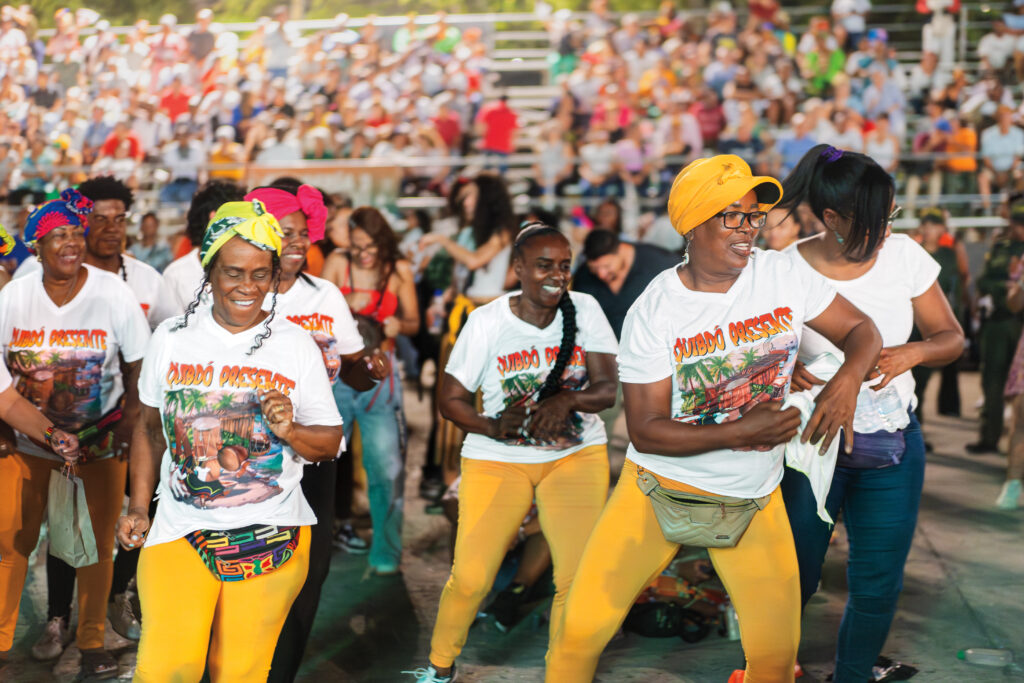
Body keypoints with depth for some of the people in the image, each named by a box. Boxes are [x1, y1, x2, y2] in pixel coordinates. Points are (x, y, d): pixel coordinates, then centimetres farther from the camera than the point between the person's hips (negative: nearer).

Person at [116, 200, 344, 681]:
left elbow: (330, 443, 3)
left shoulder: (296, 345, 0)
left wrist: (290, 430, -17)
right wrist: (138, 507, 11)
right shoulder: (171, 337, 4)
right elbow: (150, 426, 15)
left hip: (270, 535, 0)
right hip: (178, 531, 0)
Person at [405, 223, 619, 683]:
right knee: (470, 577, -7)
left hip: (576, 455, 2)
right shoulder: (486, 321, -7)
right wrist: (493, 427, -21)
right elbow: (450, 398, -2)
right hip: (497, 459, -1)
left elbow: (608, 388, -7)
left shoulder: (585, 310, -3)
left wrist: (567, 400, -27)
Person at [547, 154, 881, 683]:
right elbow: (645, 430, -15)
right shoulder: (653, 312, -14)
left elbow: (861, 330, 4)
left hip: (754, 497, 3)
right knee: (581, 629, -6)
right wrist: (738, 433, -26)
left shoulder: (782, 275, -5)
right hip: (662, 485, -2)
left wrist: (847, 379, -19)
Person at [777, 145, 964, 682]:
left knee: (878, 585, 6)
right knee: (794, 577, 8)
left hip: (893, 443, 3)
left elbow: (951, 337, 4)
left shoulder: (904, 256, -4)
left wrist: (911, 353, -18)